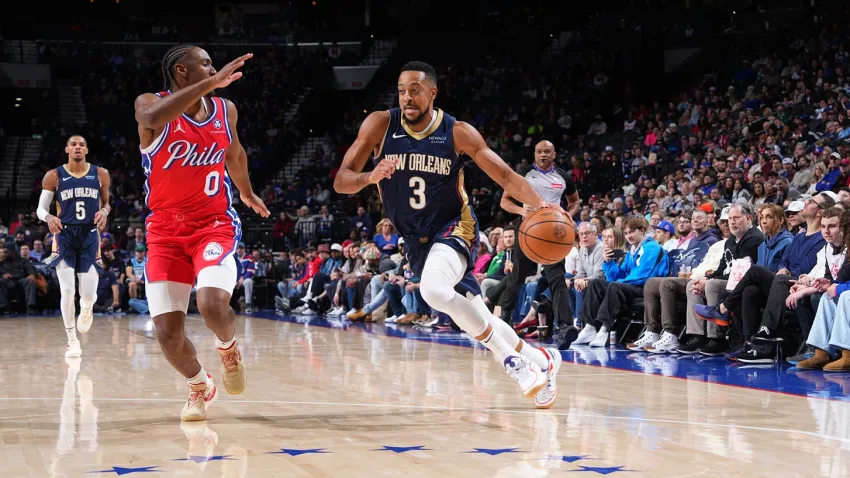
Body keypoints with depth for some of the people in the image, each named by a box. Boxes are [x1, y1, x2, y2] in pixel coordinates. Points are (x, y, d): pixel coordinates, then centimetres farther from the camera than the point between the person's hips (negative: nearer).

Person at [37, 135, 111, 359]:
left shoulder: (100, 174, 2)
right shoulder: (54, 176, -2)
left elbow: (106, 202, 14)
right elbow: (41, 208, 1)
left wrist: (104, 211, -9)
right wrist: (49, 218, -22)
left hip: (90, 236, 1)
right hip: (65, 235, -1)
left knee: (88, 294, -4)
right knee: (67, 291, -10)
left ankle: (87, 308, 36)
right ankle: (72, 340, 4)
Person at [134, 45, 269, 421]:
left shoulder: (226, 110, 3)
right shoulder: (150, 105, -10)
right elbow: (154, 117, -37)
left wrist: (247, 193, 39)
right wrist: (212, 83, -40)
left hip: (214, 223, 1)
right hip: (165, 230, -1)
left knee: (212, 305, -27)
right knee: (168, 334, -7)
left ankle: (228, 348, 10)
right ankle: (200, 386, 25)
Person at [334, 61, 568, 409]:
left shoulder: (457, 132, -13)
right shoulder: (380, 125, -9)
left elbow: (505, 175, -10)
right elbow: (341, 181, -11)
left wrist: (540, 205, -28)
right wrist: (370, 177, -34)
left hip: (453, 227, -4)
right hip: (415, 239, 4)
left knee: (435, 290, -34)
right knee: (475, 319, 10)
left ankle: (512, 360, -19)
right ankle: (540, 361, 34)